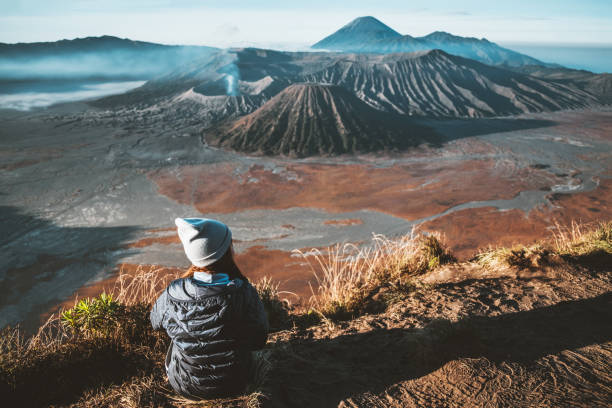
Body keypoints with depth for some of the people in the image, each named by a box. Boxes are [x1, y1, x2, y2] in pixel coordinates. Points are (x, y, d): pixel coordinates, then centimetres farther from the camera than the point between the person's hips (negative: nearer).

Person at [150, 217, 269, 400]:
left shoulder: (173, 294, -22)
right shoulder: (244, 294, -28)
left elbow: (155, 322, 2)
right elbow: (259, 341, -12)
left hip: (184, 387, 1)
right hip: (232, 386, -1)